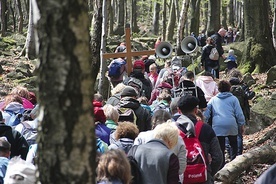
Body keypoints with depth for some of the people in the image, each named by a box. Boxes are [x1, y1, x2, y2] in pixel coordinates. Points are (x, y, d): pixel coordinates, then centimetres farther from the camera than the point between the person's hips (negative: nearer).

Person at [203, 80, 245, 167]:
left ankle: (221, 167, -1)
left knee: (220, 149, 3)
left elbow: (206, 113, 10)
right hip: (231, 125, -1)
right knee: (234, 145, 19)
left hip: (217, 127, 1)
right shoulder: (233, 99, 9)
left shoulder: (213, 99, 15)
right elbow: (239, 113, 5)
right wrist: (241, 125, 13)